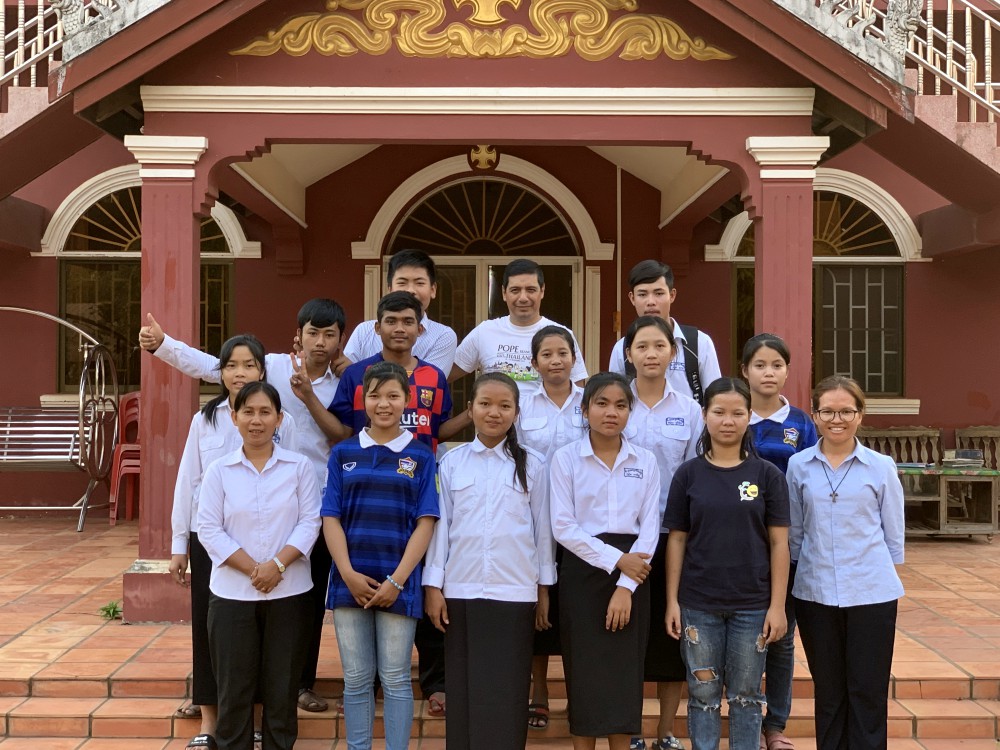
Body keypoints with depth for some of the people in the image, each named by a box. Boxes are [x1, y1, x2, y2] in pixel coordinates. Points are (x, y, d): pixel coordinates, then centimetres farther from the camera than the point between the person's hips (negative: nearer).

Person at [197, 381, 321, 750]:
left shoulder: (299, 466, 0)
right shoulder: (219, 470, 1)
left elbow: (310, 522, -3)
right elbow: (209, 529, -4)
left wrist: (278, 564, -17)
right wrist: (252, 569, -14)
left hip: (290, 592, 0)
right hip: (232, 593, 0)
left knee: (282, 685, 8)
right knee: (234, 686, 6)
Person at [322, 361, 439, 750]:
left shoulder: (420, 456, 3)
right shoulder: (343, 453, 7)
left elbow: (425, 523, -3)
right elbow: (331, 518, 3)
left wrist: (396, 580, -11)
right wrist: (348, 573, -10)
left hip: (398, 583, -1)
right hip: (350, 581, 2)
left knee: (395, 680, 5)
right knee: (356, 680, 8)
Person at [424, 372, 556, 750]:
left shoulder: (531, 464, 2)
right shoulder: (451, 461, 4)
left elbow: (542, 527, 5)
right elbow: (440, 525, 5)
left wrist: (545, 587, 6)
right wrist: (433, 585, 1)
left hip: (514, 592, -1)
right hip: (460, 590, 1)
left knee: (507, 691, 2)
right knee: (463, 687, 6)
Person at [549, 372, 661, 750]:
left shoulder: (646, 461, 4)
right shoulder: (565, 457, -3)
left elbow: (649, 528, 0)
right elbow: (563, 526, -8)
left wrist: (626, 585, -9)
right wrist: (615, 559, -14)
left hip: (632, 573, 2)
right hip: (582, 571, -2)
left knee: (625, 671, 5)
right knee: (584, 670, 2)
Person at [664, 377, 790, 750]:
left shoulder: (768, 475, -1)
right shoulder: (688, 474, 1)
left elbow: (779, 543, -1)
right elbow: (677, 540, 2)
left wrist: (777, 606, -5)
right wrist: (672, 601, -1)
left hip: (752, 605, 0)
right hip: (698, 605, 0)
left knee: (746, 696, 11)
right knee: (703, 695, 10)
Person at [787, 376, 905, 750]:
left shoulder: (881, 467, -1)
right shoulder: (798, 466, 0)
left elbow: (894, 534, 5)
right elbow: (794, 532, 8)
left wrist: (880, 574, 6)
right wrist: (807, 569, 8)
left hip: (872, 593, -1)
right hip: (815, 592, 1)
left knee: (868, 692, 4)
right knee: (828, 690, 12)